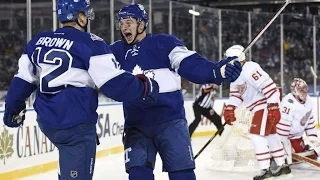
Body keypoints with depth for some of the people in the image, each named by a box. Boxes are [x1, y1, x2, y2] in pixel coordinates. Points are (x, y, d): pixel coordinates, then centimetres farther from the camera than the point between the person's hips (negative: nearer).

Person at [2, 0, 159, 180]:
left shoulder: (38, 41, 10)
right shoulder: (91, 44, -9)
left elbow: (23, 80, 15)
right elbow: (114, 83, -15)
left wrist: (14, 108, 28)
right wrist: (144, 87, -1)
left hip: (47, 122, 8)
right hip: (76, 124, -8)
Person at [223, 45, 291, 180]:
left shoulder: (249, 69, -22)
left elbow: (268, 86, -27)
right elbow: (236, 94, 15)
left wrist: (273, 108, -28)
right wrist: (230, 109, 0)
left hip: (267, 105, -11)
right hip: (259, 107, 11)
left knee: (256, 135, -13)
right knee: (269, 135, 16)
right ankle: (282, 166, 25)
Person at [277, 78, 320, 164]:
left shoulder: (308, 100, 0)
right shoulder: (289, 103, -29)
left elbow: (310, 121, 10)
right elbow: (282, 125, -30)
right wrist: (284, 143, -27)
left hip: (297, 136, 8)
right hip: (286, 136, -8)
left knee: (312, 156, 8)